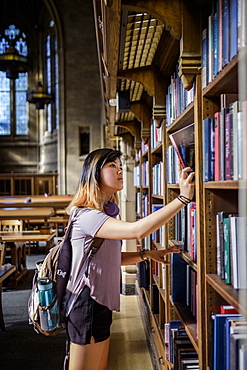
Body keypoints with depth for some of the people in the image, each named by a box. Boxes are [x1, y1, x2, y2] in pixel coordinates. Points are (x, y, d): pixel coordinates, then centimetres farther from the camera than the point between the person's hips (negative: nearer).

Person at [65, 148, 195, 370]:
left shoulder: (104, 212, 13)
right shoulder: (86, 215, -21)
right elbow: (137, 230, -35)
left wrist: (147, 255, 4)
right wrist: (183, 198, -33)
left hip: (101, 304, 10)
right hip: (88, 305, -10)